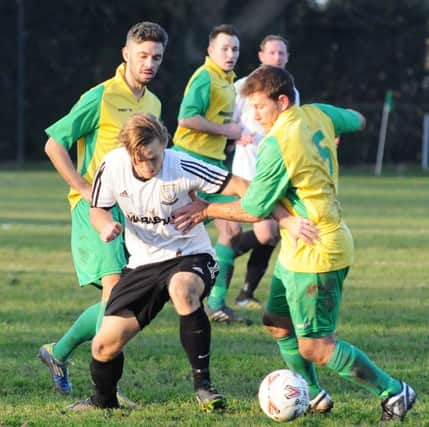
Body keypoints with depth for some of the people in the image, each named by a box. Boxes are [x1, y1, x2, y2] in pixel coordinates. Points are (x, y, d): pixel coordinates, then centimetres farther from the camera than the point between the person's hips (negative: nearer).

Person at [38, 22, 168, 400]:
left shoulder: (154, 104, 14)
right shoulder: (101, 98, -8)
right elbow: (54, 144, -6)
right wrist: (85, 190, -13)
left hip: (132, 209, 8)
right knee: (115, 285, -21)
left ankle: (58, 352, 27)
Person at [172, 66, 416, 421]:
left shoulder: (277, 145, -23)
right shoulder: (318, 115, 2)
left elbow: (253, 210, -17)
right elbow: (358, 121, 23)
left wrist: (206, 210, -5)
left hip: (316, 254, -10)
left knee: (314, 348, -6)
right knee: (277, 323, 18)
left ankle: (393, 392, 3)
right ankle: (313, 395, 27)